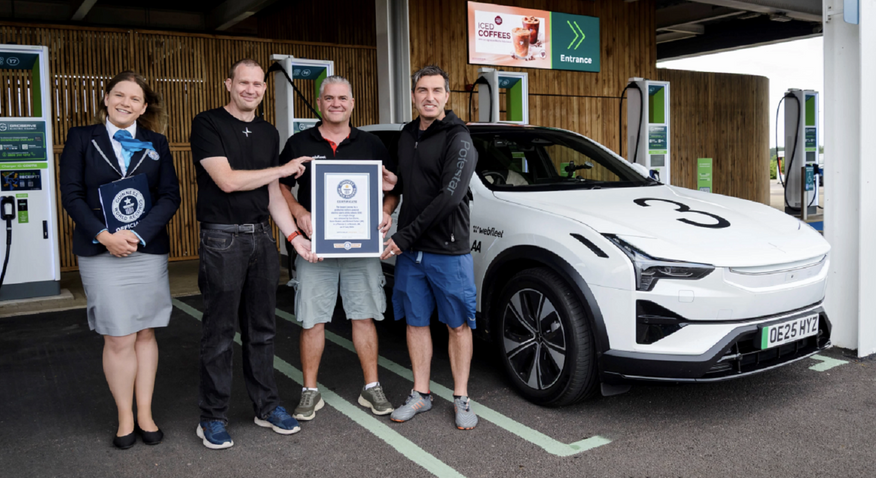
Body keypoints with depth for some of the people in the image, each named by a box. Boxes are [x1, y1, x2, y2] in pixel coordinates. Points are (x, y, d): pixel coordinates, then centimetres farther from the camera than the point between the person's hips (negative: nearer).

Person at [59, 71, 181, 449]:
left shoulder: (156, 144, 10)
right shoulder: (82, 138, 6)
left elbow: (170, 195, 2)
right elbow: (71, 194, -1)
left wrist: (137, 235, -12)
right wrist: (104, 235, -14)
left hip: (148, 250, 2)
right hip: (100, 252, -2)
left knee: (145, 334, 8)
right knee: (118, 339, -1)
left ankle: (145, 414, 19)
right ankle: (125, 418, 14)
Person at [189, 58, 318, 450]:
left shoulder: (268, 133, 14)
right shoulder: (207, 124, -4)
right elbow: (227, 180, -16)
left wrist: (295, 236, 5)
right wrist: (285, 169, -8)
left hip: (262, 237, 6)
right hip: (222, 238, -5)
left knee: (261, 329, 13)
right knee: (219, 332, 1)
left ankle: (266, 406, 24)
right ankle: (213, 418, 13)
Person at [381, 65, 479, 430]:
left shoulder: (458, 139, -9)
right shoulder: (407, 136, 13)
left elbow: (449, 196, -20)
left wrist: (406, 236, -20)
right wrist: (385, 210, 4)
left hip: (448, 251, -6)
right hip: (409, 251, 6)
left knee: (457, 324, 4)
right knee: (415, 321, 11)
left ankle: (461, 399, 15)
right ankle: (420, 395, 24)